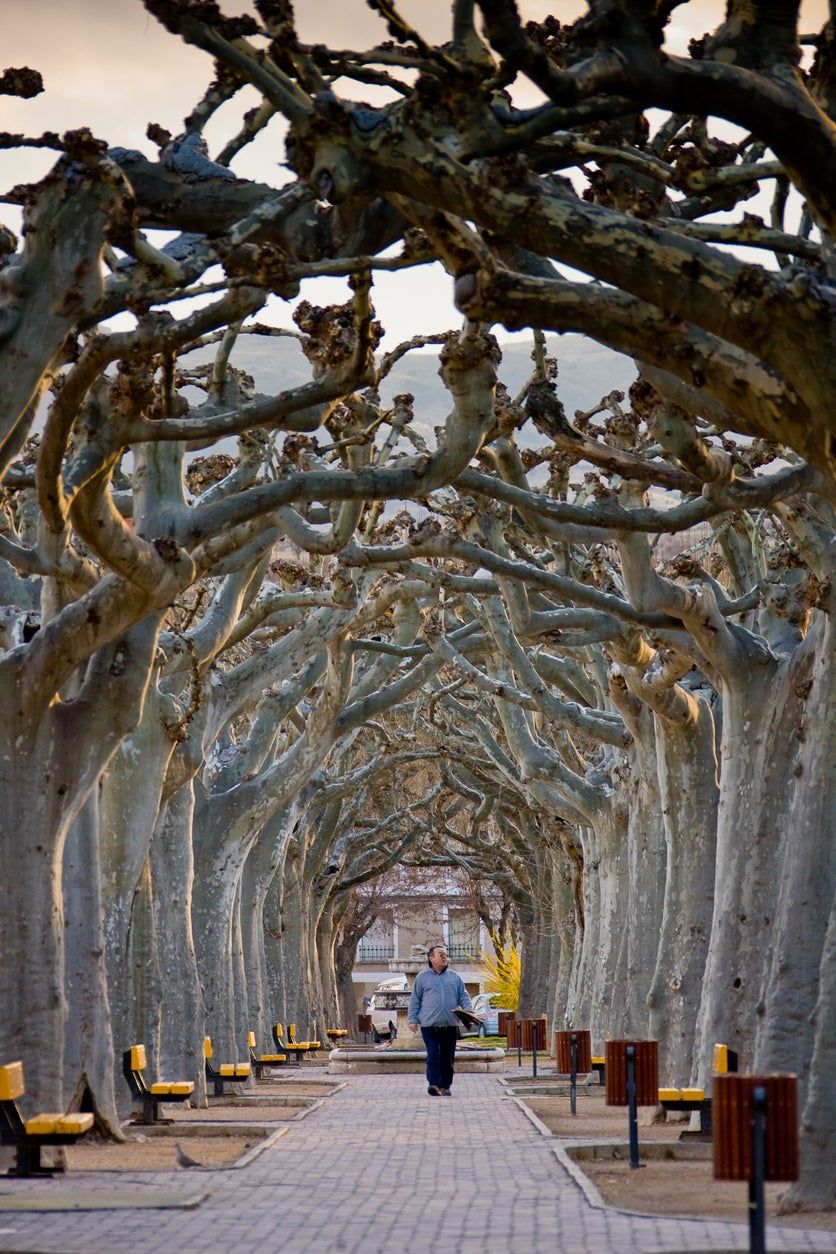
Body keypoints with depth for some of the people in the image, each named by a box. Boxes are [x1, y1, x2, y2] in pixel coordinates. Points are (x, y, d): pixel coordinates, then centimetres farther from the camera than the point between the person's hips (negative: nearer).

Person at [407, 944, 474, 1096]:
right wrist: (412, 1019, 1)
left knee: (448, 1057, 5)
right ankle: (433, 1083, -12)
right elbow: (415, 1000, 8)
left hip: (450, 1025, 3)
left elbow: (464, 997, 14)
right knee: (433, 1054, -12)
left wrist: (469, 1010, -5)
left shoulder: (454, 977, 14)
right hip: (430, 1025, -3)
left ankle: (445, 1086, 12)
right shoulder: (423, 977, 7)